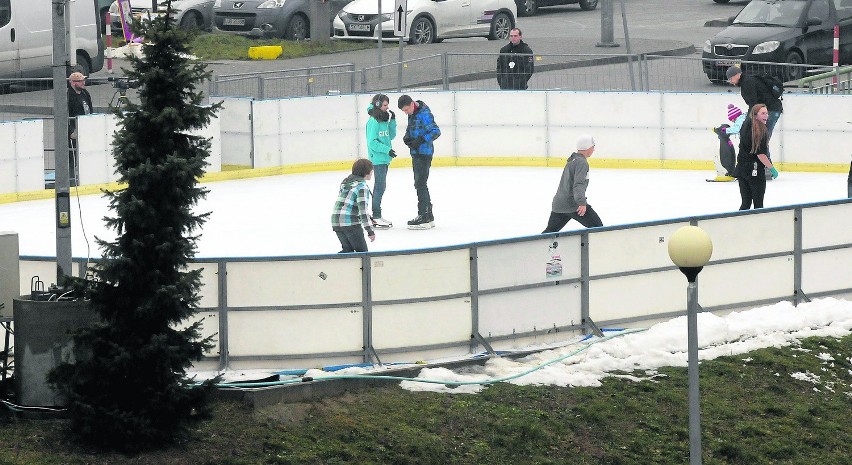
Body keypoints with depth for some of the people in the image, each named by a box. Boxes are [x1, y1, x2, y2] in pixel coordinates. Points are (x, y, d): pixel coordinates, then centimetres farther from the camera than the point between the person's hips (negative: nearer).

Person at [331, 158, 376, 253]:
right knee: (362, 251, 1)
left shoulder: (346, 181, 16)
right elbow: (363, 209, -16)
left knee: (348, 249, 17)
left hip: (336, 221, 8)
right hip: (350, 222, -8)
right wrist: (370, 230, -15)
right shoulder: (362, 186, -10)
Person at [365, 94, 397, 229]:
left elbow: (391, 135, 14)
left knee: (380, 187, 13)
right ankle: (376, 217, -5)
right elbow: (372, 142, -18)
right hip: (377, 158, -9)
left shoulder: (384, 120, 11)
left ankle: (377, 216, 19)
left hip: (384, 159, 9)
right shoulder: (373, 121, -15)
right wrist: (387, 149, -19)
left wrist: (392, 121, 3)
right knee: (380, 187, -8)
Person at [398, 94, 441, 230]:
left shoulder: (424, 114, -18)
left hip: (424, 153, -10)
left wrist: (421, 140, -26)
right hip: (416, 153, 10)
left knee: (420, 184, -9)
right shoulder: (413, 113, 10)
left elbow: (436, 131, -21)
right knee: (419, 184, 14)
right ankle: (428, 217, 21)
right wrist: (407, 137, 3)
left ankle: (424, 217, -7)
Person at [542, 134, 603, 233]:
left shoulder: (572, 160, 18)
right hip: (573, 205, -10)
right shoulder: (581, 162, -13)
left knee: (550, 231, 16)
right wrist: (582, 203, -37)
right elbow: (578, 184, -26)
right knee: (597, 227, -5)